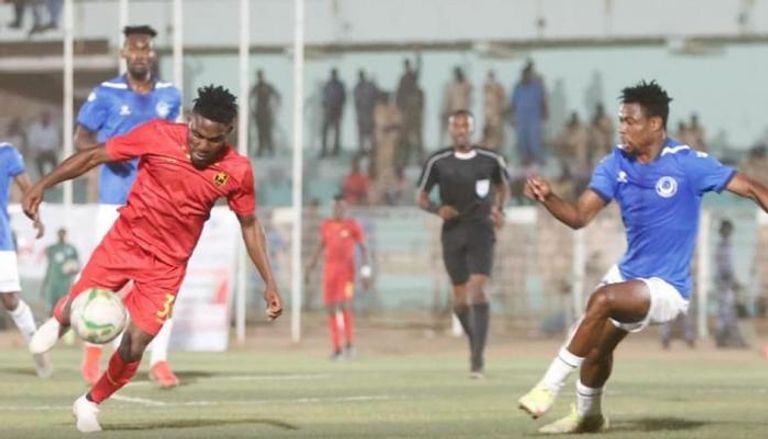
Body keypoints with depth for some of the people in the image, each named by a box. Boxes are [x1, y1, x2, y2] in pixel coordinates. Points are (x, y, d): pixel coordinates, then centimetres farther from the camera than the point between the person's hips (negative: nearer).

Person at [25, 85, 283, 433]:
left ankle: (91, 403, 21)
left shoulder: (237, 171, -11)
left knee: (134, 346, -9)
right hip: (125, 242, 0)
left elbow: (249, 225, 4)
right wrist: (42, 185, -14)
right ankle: (58, 322, 39)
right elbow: (94, 156, -8)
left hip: (167, 266, 0)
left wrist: (269, 282, 3)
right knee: (76, 312, -3)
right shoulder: (158, 136, -17)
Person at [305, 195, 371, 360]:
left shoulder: (353, 225, -3)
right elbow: (321, 246, 21)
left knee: (345, 306, -17)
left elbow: (363, 248, -2)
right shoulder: (325, 225, 10)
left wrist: (365, 273, -9)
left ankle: (349, 344, -2)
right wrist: (310, 267, 18)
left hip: (346, 271, -4)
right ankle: (337, 349, 9)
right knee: (331, 309, 2)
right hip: (329, 270, 4)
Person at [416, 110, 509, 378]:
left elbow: (502, 186, 20)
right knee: (460, 298, 6)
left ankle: (478, 357, -21)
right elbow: (421, 197, 6)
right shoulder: (437, 162, 0)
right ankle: (475, 342, 33)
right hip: (452, 232, 2)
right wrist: (437, 209, -14)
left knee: (478, 289, -17)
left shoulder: (491, 160, 1)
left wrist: (499, 210, 2)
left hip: (481, 230, -2)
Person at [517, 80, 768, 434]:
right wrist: (547, 198, -28)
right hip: (629, 274, 7)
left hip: (667, 287, -7)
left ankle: (549, 387, -24)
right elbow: (579, 216, -9)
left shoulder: (688, 163, -16)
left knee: (603, 299, -30)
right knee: (596, 347, 17)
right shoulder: (616, 164, -2)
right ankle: (588, 415, 46)